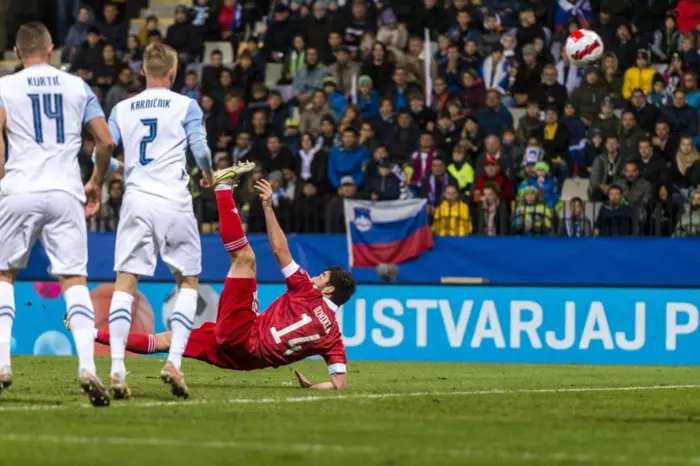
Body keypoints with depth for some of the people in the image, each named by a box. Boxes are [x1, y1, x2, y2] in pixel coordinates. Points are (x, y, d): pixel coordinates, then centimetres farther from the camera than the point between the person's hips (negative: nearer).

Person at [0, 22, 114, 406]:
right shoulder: (77, 87, 11)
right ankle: (87, 365, -18)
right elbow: (106, 141, 6)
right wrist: (96, 182, 21)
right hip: (65, 193, 1)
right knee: (74, 279, 0)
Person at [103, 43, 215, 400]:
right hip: (174, 201, -2)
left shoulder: (122, 109, 10)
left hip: (136, 200, 2)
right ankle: (174, 362, -4)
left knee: (125, 282, 0)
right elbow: (200, 150, -5)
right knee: (188, 280, 11)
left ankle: (117, 369, -12)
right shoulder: (185, 106, 2)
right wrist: (208, 174, 17)